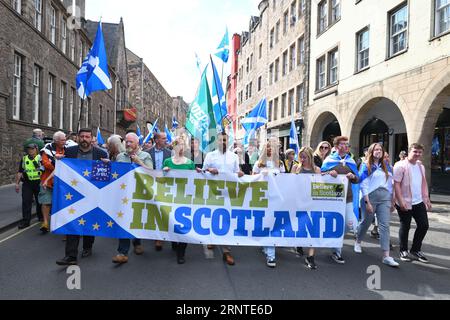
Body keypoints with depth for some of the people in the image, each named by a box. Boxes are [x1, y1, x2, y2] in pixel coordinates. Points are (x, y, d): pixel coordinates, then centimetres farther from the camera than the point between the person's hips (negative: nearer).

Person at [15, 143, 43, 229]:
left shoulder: (40, 158, -1)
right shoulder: (24, 159, 10)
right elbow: (20, 172, 12)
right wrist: (17, 183, 8)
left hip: (38, 183, -2)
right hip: (27, 183, 2)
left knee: (40, 201, 10)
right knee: (26, 202, -2)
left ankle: (41, 217, 28)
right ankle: (26, 221, 2)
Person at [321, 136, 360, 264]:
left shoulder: (351, 161, 11)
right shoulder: (329, 160, 1)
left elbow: (357, 179, 13)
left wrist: (353, 177, -9)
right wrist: (329, 173, -19)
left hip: (347, 197, 3)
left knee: (351, 225, -3)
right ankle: (337, 252, 20)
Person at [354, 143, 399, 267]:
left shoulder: (386, 166, 13)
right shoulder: (366, 166, -1)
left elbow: (390, 184, 15)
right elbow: (364, 185, -8)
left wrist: (392, 201, 12)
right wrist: (367, 202, -15)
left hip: (385, 198, 3)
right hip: (370, 196, -3)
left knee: (385, 225, -5)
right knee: (366, 222, 10)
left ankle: (386, 256, -6)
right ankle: (358, 242, 37)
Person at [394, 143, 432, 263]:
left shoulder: (421, 166, 11)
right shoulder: (401, 165, -12)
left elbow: (424, 183, 19)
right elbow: (396, 184, -16)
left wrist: (427, 199, 14)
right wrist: (401, 201, -21)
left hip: (419, 202, 7)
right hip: (405, 203, -7)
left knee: (424, 225, 8)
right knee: (405, 227, 5)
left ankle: (415, 250, 25)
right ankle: (404, 251, 22)